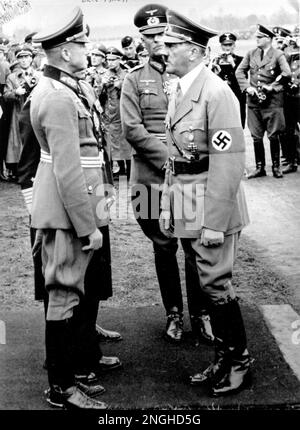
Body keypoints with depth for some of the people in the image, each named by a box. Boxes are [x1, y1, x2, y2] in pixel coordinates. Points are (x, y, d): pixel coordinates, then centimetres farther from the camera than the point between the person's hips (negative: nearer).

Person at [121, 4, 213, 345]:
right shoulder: (134, 80, 4)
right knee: (164, 248, 10)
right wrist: (169, 157, -16)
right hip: (153, 176, 0)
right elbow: (132, 129, -6)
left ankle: (200, 313, 17)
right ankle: (174, 313, 24)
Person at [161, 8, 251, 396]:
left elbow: (229, 161, -19)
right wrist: (167, 206, 15)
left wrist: (214, 222, -20)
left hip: (212, 207, -8)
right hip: (185, 207, 8)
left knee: (216, 284, 0)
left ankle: (239, 361, 19)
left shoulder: (216, 92, -15)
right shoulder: (179, 92, 12)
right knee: (208, 284, 15)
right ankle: (223, 359, 29)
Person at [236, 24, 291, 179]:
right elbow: (239, 71, 9)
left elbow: (287, 74, -16)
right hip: (253, 100, 4)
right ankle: (260, 168, 14)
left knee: (273, 136, 1)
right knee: (256, 136, 6)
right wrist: (247, 87, -5)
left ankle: (276, 166, 14)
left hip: (272, 100, -4)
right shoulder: (251, 54, 10)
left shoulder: (278, 55, -4)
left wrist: (272, 86, -15)